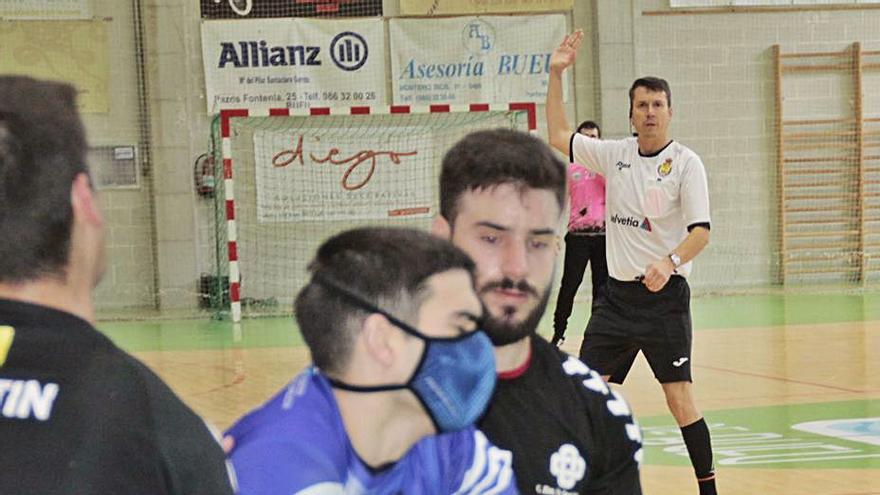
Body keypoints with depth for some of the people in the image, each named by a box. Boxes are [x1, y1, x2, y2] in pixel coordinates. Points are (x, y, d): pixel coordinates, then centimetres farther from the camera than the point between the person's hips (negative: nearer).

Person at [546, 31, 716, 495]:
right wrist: (555, 75, 12)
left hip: (664, 297, -5)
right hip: (617, 295, 5)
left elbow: (701, 230, -14)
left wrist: (670, 263, -33)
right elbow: (559, 136, 19)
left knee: (680, 399, -8)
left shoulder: (685, 162, -7)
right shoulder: (615, 154, 8)